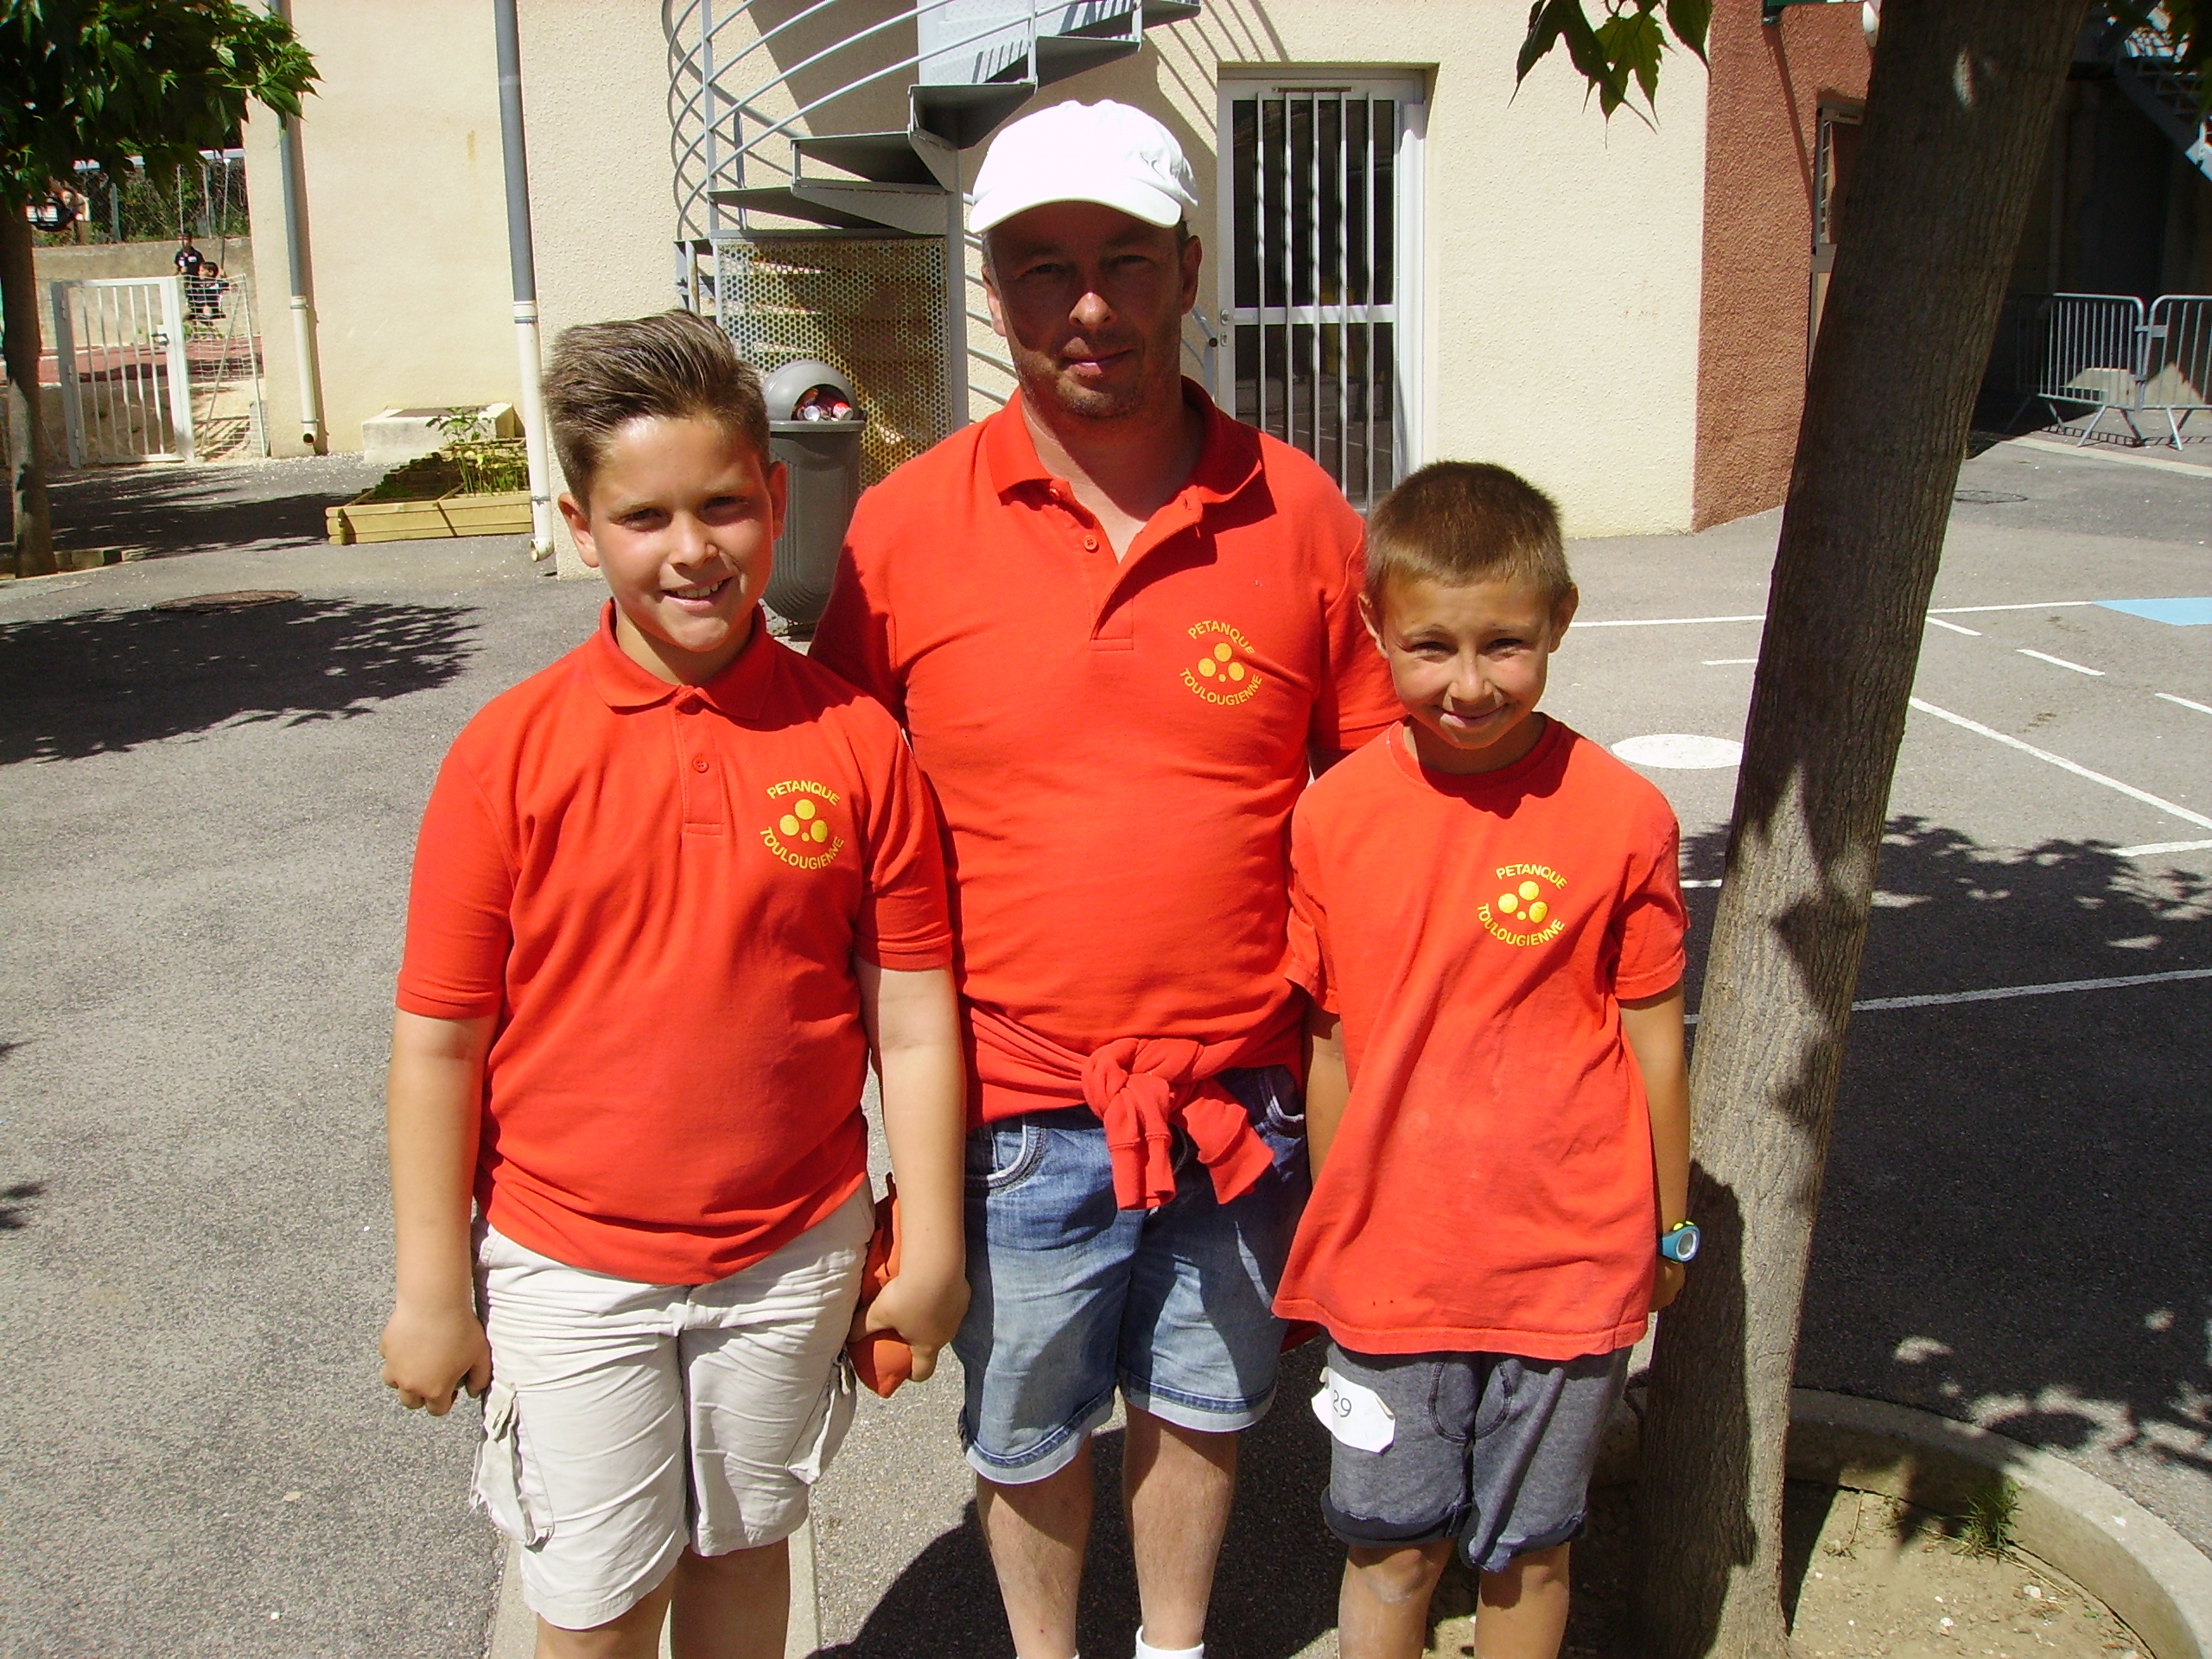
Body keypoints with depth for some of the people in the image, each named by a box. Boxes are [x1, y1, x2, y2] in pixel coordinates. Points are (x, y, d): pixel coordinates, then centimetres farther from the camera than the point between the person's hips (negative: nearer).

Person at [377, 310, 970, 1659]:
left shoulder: (855, 741, -10)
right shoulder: (512, 752, -12)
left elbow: (912, 1015, -4)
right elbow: (440, 1042, -6)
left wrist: (931, 1245, 0)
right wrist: (432, 1289, -3)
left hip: (793, 1254, 1)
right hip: (571, 1267, -1)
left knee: (742, 1545, 22)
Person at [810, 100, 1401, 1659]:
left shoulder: (1297, 512, -6)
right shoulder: (907, 524, -8)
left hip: (1240, 1094, 1)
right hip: (1014, 1105, -1)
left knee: (1205, 1405, 22)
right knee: (1025, 1432, 18)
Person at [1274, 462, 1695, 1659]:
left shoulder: (1620, 816, -12)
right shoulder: (1335, 815, -7)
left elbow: (1652, 1035, -2)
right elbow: (1331, 1043, 2)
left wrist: (1669, 1230, 6)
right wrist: (1334, 1232, 9)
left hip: (1568, 1262, -1)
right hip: (1390, 1263, 1)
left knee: (1527, 1551, 16)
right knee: (1390, 1548, 14)